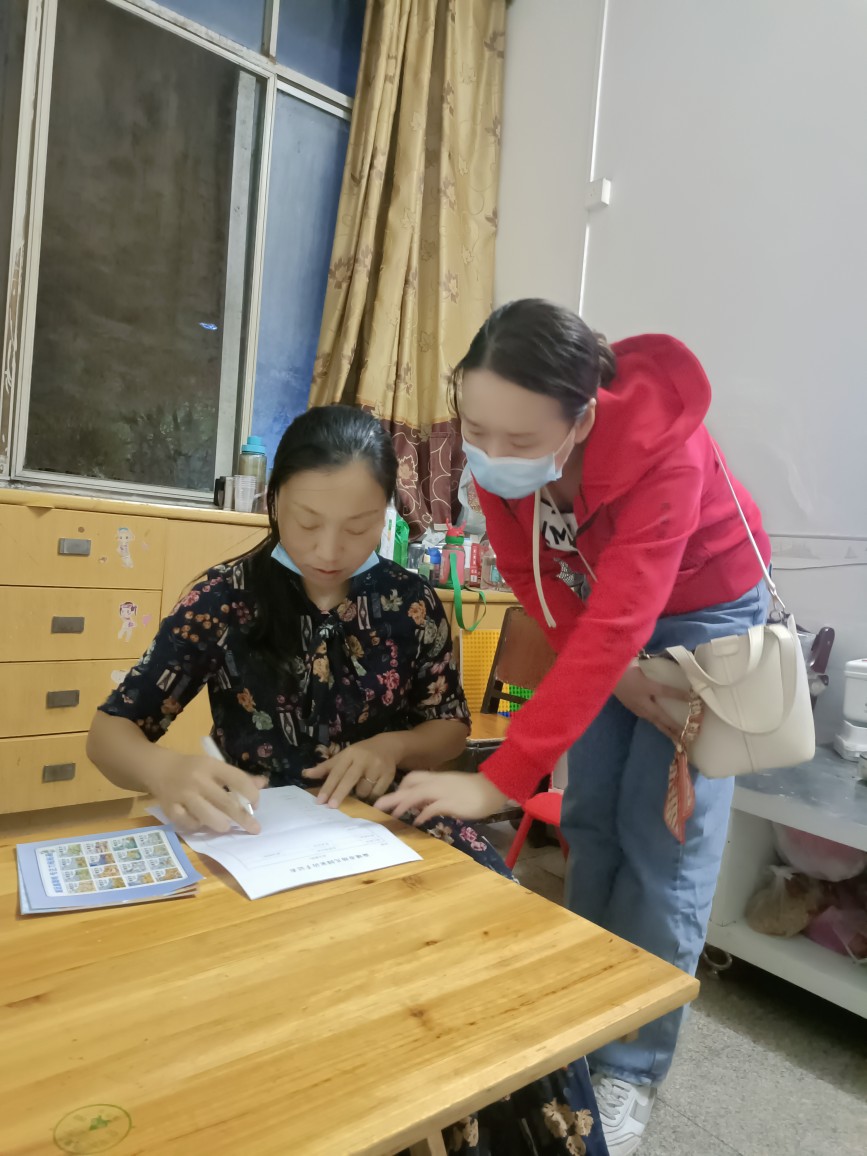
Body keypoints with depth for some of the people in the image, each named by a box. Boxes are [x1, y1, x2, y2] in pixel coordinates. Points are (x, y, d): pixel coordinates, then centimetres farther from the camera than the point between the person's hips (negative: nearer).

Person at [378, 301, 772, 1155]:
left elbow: (616, 629, -42)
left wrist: (497, 781, -42)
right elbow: (527, 569, -10)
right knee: (590, 820, 8)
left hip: (701, 608, -4)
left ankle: (629, 1071, 14)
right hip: (595, 595, 5)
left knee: (663, 839, -5)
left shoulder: (663, 448, -37)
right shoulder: (498, 445, -22)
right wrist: (618, 672, -19)